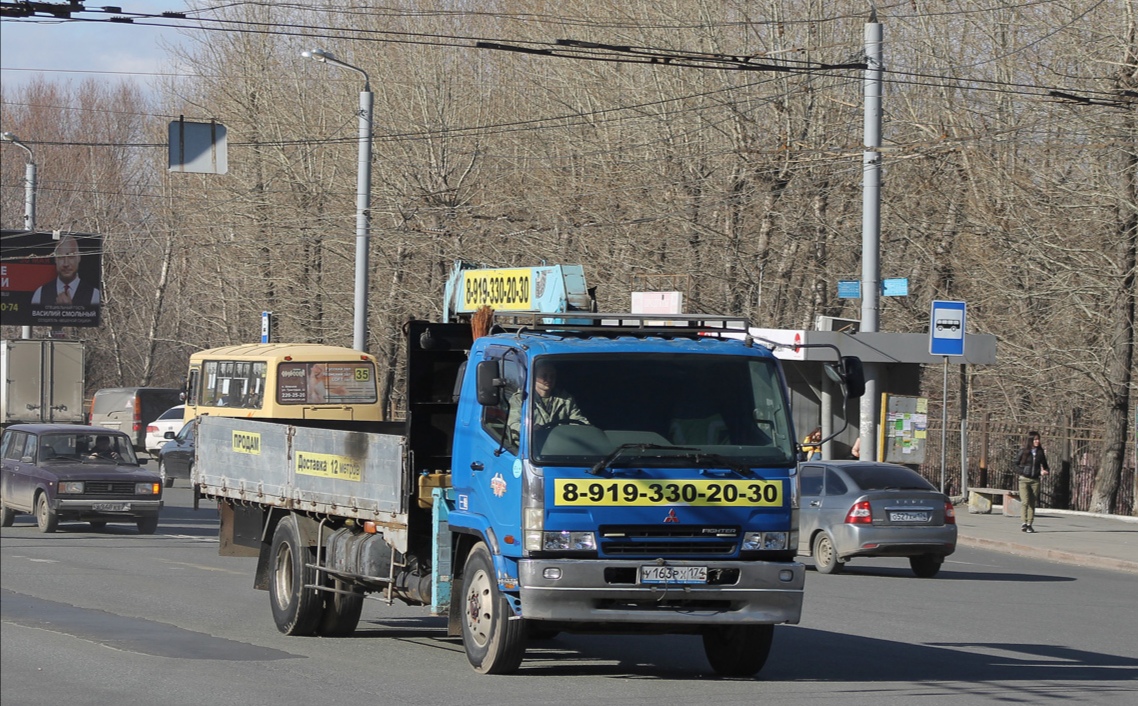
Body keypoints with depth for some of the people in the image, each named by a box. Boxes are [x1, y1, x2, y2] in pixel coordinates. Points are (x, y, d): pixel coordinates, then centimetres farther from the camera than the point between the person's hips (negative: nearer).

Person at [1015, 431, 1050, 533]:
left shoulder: (1040, 452, 7)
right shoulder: (1023, 451, -2)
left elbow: (1045, 465, 17)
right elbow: (1016, 463, 5)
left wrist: (1045, 471, -4)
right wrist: (1023, 471, -9)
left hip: (1035, 480, 3)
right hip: (1024, 479, -3)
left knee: (1033, 503, 3)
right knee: (1025, 501, -15)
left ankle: (1029, 524, 7)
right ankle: (1024, 522, -15)